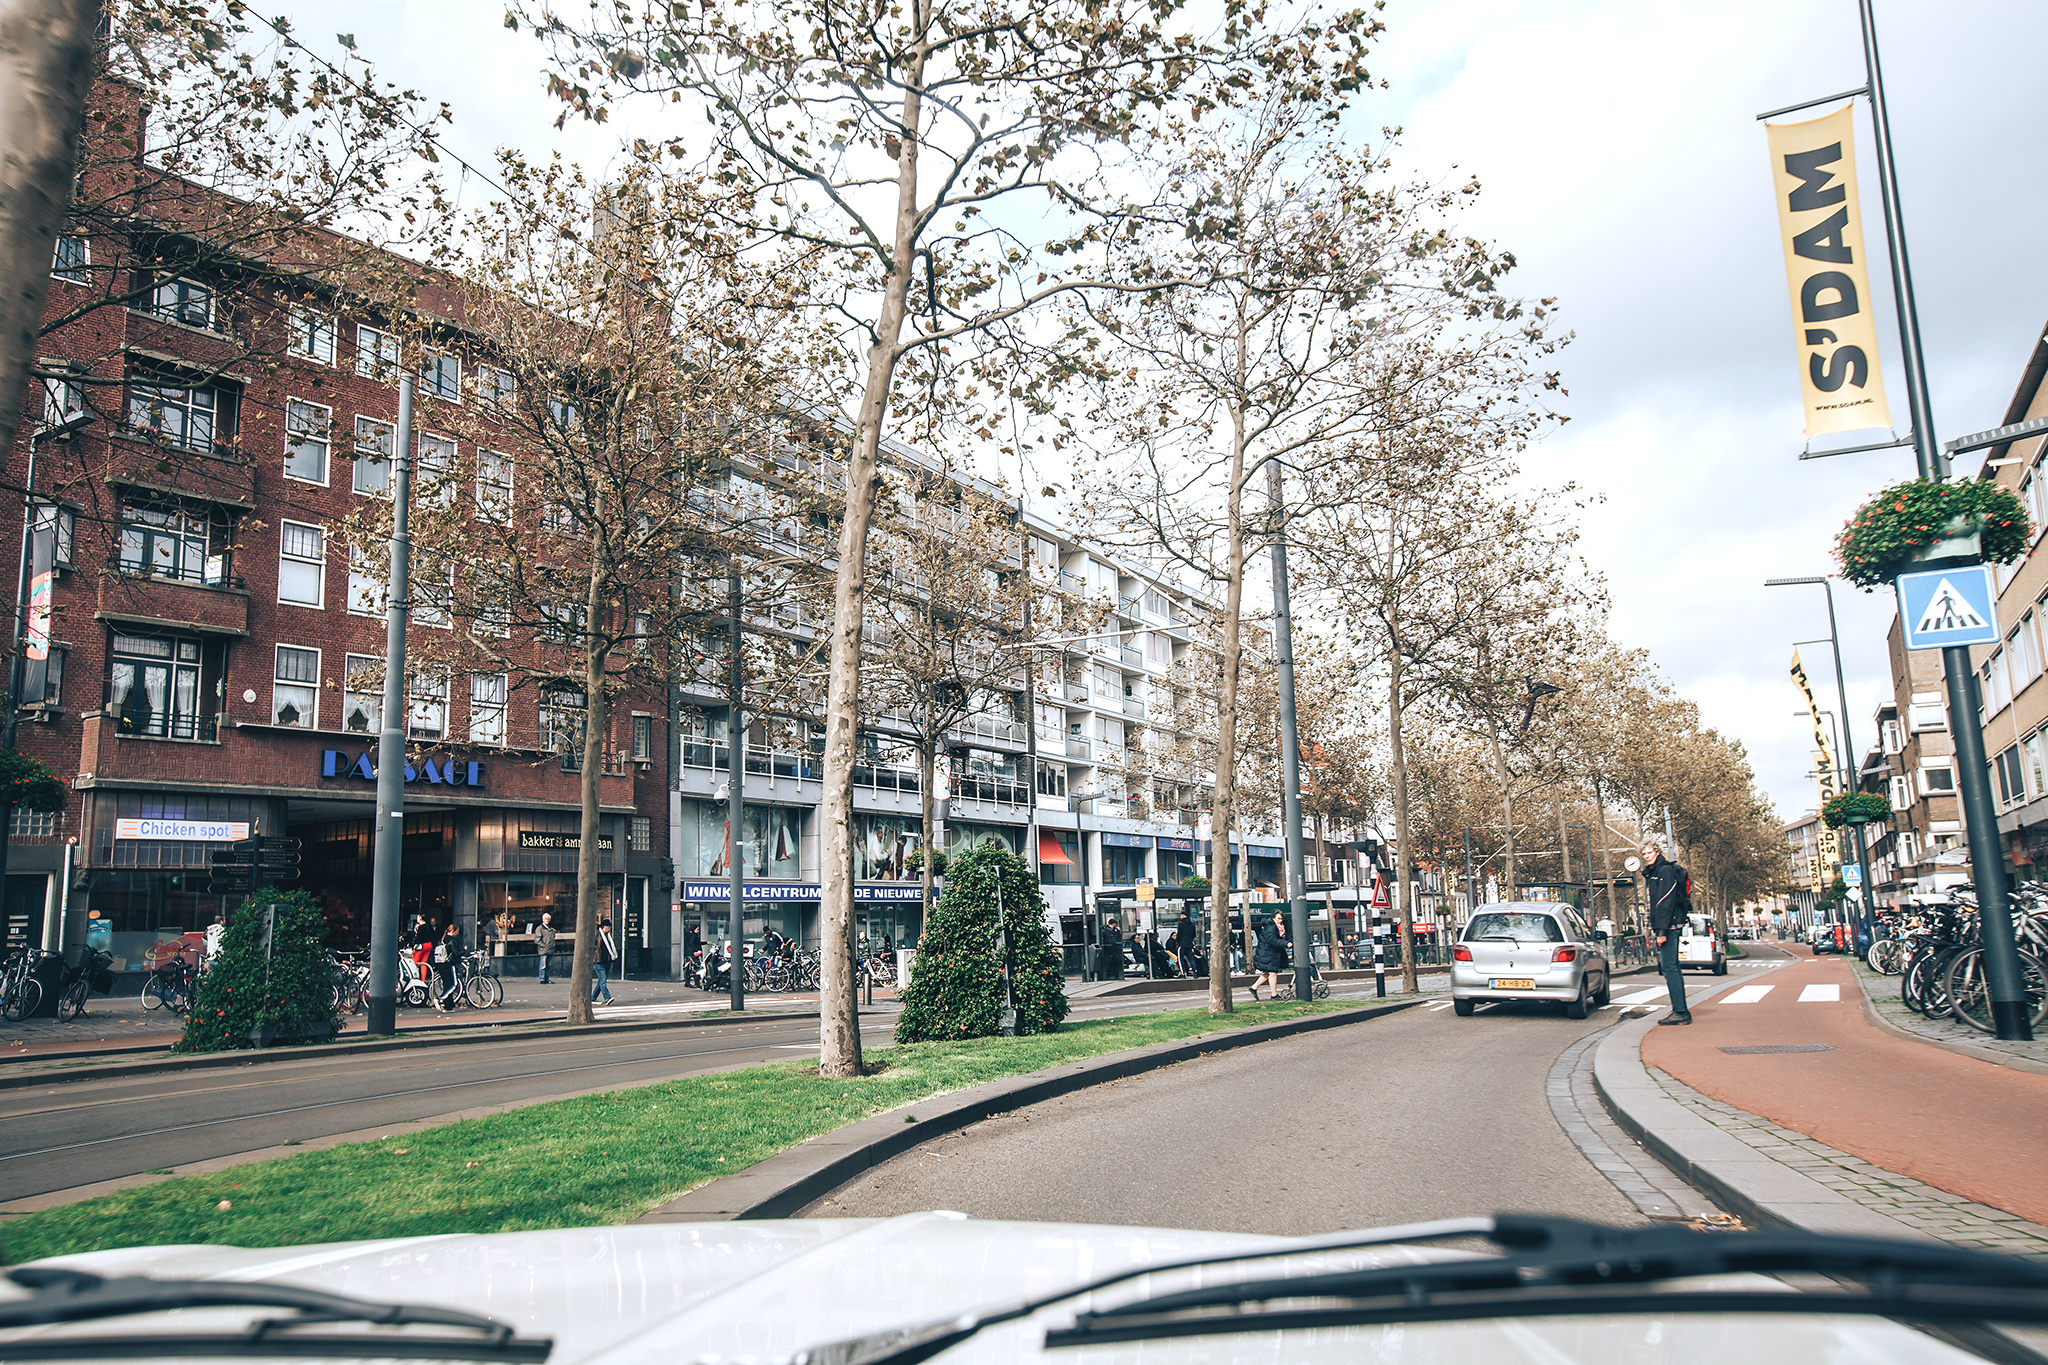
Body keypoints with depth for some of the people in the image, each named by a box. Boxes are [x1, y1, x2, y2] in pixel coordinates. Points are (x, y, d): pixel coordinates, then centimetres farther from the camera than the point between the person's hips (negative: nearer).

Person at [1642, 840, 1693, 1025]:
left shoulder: (1665, 870, -10)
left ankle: (1680, 1012, -13)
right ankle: (1681, 1011, 15)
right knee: (1672, 967, 11)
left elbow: (1667, 901, -17)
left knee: (1670, 967, -12)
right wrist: (1656, 929, 17)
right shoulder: (1653, 873, 20)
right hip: (1665, 927, 10)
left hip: (1669, 925, -10)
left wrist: (1662, 930, -21)